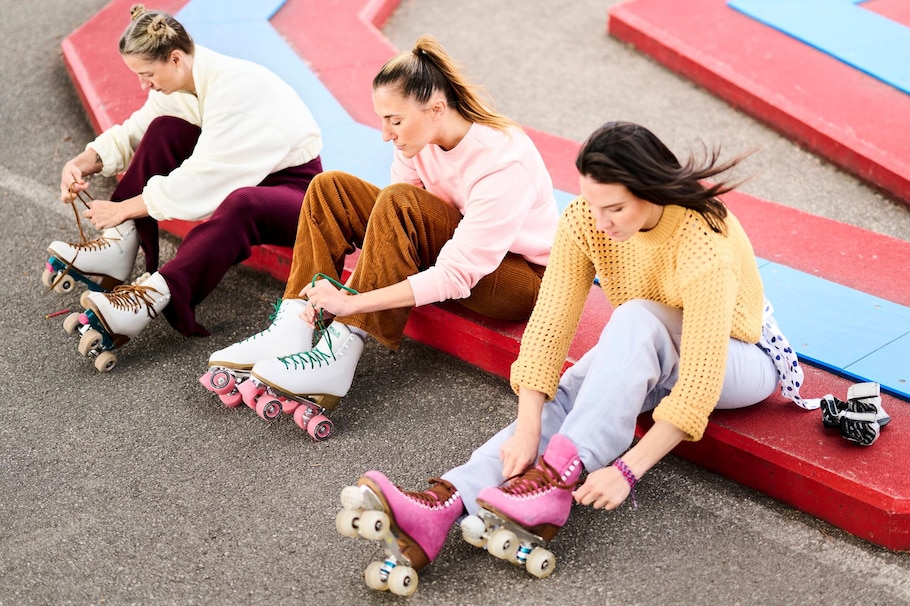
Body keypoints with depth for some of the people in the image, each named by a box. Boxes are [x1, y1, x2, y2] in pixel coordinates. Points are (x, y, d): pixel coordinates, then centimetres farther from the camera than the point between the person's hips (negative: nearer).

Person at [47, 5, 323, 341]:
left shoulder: (235, 87, -28)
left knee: (242, 202, -41)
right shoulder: (179, 81, -4)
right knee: (164, 129, -8)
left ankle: (155, 294, -45)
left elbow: (199, 179, -29)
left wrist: (124, 208, -23)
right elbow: (131, 134, 6)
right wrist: (80, 164, -11)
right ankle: (119, 247, -15)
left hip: (295, 187, -8)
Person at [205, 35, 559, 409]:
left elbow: (457, 274, -32)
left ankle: (340, 355, -30)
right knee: (330, 188, -6)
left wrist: (353, 301, -36)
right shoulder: (418, 138, -10)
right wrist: (333, 290, -23)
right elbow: (392, 237, -8)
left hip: (523, 276, -7)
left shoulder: (503, 161, -30)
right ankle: (292, 332, -15)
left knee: (397, 203, -32)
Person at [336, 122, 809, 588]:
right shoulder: (584, 221, -19)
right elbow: (550, 324, -23)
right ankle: (441, 508, -43)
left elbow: (698, 386, -35)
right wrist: (528, 429, -33)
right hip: (636, 353, 5)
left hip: (738, 360, -4)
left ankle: (558, 478, -44)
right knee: (565, 396, -26)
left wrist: (627, 470, -40)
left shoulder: (707, 249, -34)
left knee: (636, 319, -36)